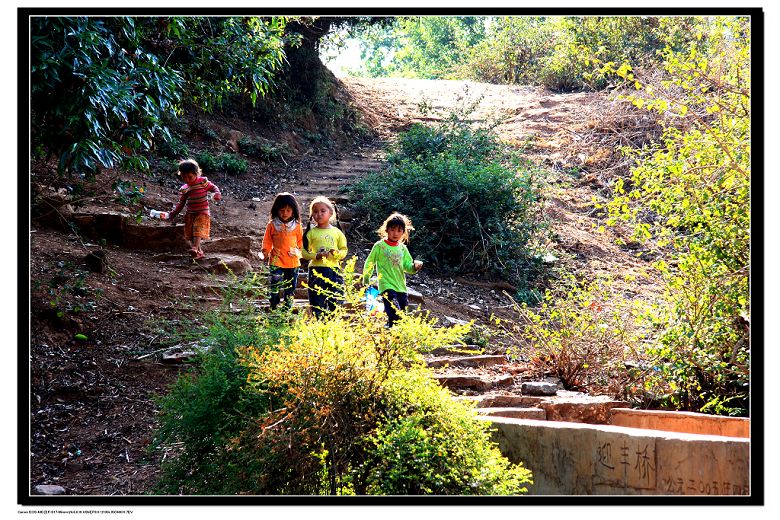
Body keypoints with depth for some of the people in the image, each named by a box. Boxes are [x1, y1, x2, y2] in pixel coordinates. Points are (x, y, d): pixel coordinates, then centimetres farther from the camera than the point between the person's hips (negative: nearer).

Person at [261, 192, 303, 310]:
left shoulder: (296, 226, 3)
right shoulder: (272, 225, -1)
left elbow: (300, 240, 12)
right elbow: (267, 240, 6)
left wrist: (298, 250, -1)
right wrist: (266, 252, -4)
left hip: (293, 261, 2)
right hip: (277, 260, -2)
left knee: (291, 285, 10)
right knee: (275, 283, -14)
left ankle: (288, 306, 20)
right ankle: (273, 305, -4)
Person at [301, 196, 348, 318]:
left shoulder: (337, 232, 7)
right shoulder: (311, 233, 2)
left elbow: (344, 250, 10)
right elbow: (304, 251, 1)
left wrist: (337, 253, -12)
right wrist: (316, 256, -16)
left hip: (334, 269, 2)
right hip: (316, 270, -2)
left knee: (336, 302, 5)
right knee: (317, 303, 1)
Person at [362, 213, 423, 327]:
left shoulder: (403, 248, 11)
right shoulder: (379, 246, -2)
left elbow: (407, 267, 10)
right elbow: (369, 264, 6)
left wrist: (415, 266, -12)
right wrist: (366, 281, 8)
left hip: (401, 288, 5)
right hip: (387, 287, -5)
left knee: (402, 318, 7)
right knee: (395, 315, -23)